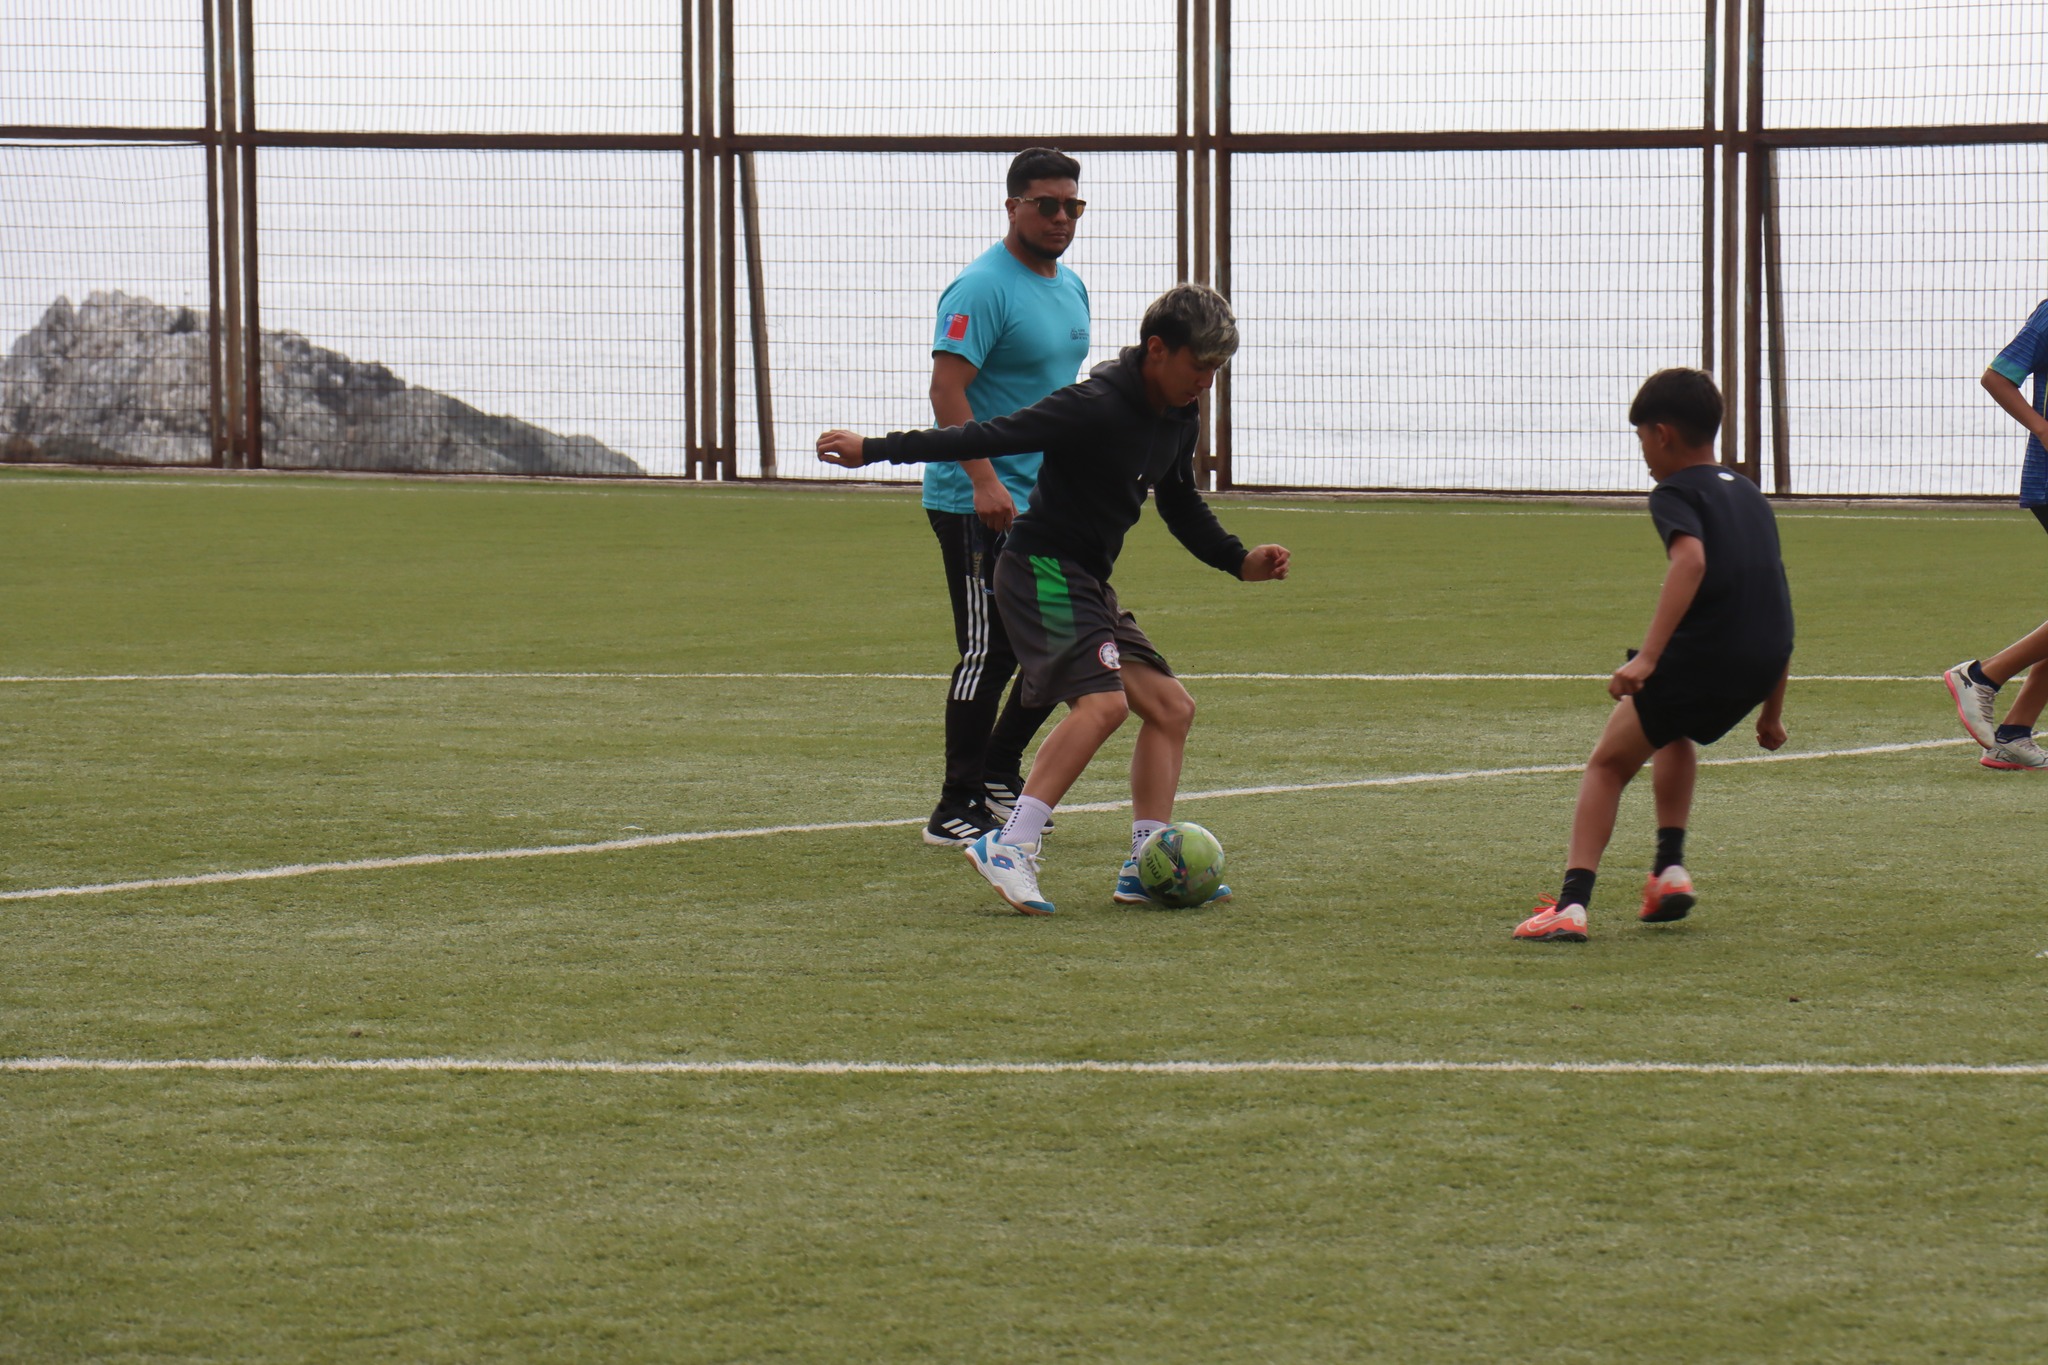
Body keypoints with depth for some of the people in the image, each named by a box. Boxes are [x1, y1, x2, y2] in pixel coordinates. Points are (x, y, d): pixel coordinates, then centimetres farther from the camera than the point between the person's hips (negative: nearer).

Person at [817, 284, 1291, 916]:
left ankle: (1146, 867, 8)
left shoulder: (1179, 419, 9)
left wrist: (1240, 561, 14)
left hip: (1088, 583, 10)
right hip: (1043, 571, -10)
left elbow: (1181, 505, 26)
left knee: (1170, 706, 7)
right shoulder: (1098, 406, -20)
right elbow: (988, 437, -19)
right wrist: (875, 449, -20)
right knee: (1102, 700, -26)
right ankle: (1009, 847, -28)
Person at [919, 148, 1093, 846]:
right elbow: (947, 386, -23)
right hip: (981, 506, -9)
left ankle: (997, 778, 25)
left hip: (1046, 502, 9)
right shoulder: (983, 287, -15)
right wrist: (984, 480, -30)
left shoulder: (1069, 286, 14)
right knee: (990, 652, -8)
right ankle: (956, 811, -1)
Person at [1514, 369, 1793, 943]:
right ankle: (1670, 868, 23)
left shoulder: (1676, 493, 2)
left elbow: (1691, 558, -21)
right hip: (1761, 665, 7)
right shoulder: (1750, 496, 25)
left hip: (1702, 653, -7)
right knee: (1675, 732, 36)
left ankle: (1572, 903, -8)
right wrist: (1771, 712, 32)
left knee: (1607, 763, 6)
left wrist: (1646, 658, -28)